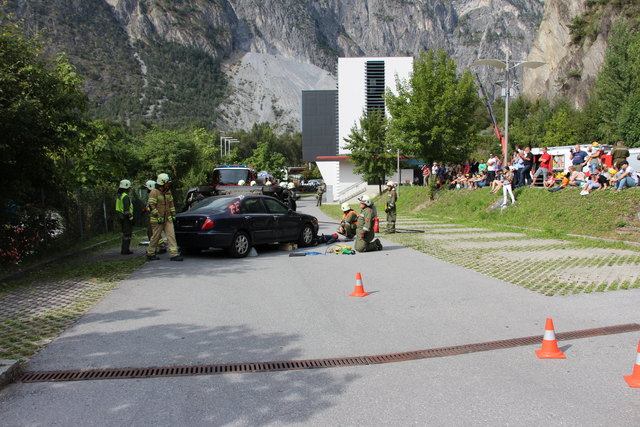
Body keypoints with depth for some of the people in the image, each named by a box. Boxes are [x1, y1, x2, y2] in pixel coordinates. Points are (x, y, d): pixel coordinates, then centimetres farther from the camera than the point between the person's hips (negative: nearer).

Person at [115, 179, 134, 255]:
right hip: (126, 217, -10)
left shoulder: (118, 196, 13)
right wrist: (130, 218, -19)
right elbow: (126, 209, -22)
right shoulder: (125, 196, -17)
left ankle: (124, 249, 20)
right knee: (127, 234, -5)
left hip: (121, 217, 10)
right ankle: (125, 250, -4)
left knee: (125, 234, 16)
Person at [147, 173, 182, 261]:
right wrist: (158, 216, -19)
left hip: (168, 218, 7)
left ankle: (174, 254, -6)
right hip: (157, 220, -7)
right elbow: (152, 205, -16)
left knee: (171, 236, -3)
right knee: (156, 237, 2)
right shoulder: (154, 192, -12)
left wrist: (173, 214, 16)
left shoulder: (168, 192, 12)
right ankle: (150, 254, 19)